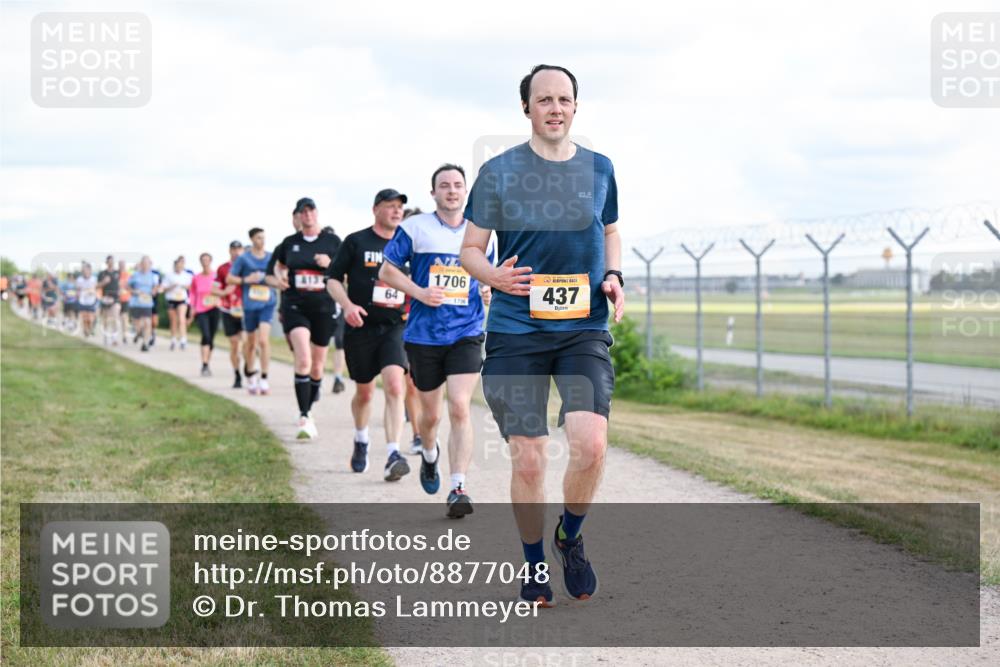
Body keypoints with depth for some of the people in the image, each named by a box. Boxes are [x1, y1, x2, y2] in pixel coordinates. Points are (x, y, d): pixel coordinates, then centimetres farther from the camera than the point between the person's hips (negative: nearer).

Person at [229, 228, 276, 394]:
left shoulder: (271, 257, 8)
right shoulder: (244, 258, 1)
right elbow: (229, 278, 3)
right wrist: (246, 280, -12)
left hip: (267, 304, 0)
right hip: (250, 304, 0)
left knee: (263, 340, -16)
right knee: (251, 343, 11)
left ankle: (264, 379, -12)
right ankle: (250, 374, 35)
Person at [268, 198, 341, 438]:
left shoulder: (332, 241, 4)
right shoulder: (289, 243, 7)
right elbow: (278, 266, 24)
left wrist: (330, 264, -12)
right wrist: (278, 278, 2)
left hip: (323, 308, 1)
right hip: (295, 307, -1)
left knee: (317, 365, 10)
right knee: (303, 361, -19)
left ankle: (308, 411, 30)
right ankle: (304, 418, -22)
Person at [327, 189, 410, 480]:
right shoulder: (356, 242, 1)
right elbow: (333, 279, 2)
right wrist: (348, 305, -14)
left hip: (396, 327, 1)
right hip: (361, 327, -1)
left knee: (394, 386, -20)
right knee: (364, 392, 11)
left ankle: (393, 456, -24)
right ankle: (361, 441, 41)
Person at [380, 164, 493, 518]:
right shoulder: (414, 228, -1)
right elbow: (387, 271, 3)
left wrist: (489, 290, -2)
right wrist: (419, 292, -12)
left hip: (467, 334, 0)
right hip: (423, 335, 0)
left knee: (460, 407, -16)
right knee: (431, 414, 11)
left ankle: (458, 489, -13)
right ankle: (429, 455, 45)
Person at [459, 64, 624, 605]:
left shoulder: (599, 169, 9)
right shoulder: (499, 172, 1)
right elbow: (470, 249, 6)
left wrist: (613, 276, 3)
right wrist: (496, 276, -15)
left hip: (584, 329, 1)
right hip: (515, 332, -1)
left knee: (590, 444, -17)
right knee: (527, 459, -3)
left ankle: (570, 539, 11)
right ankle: (533, 566, 19)